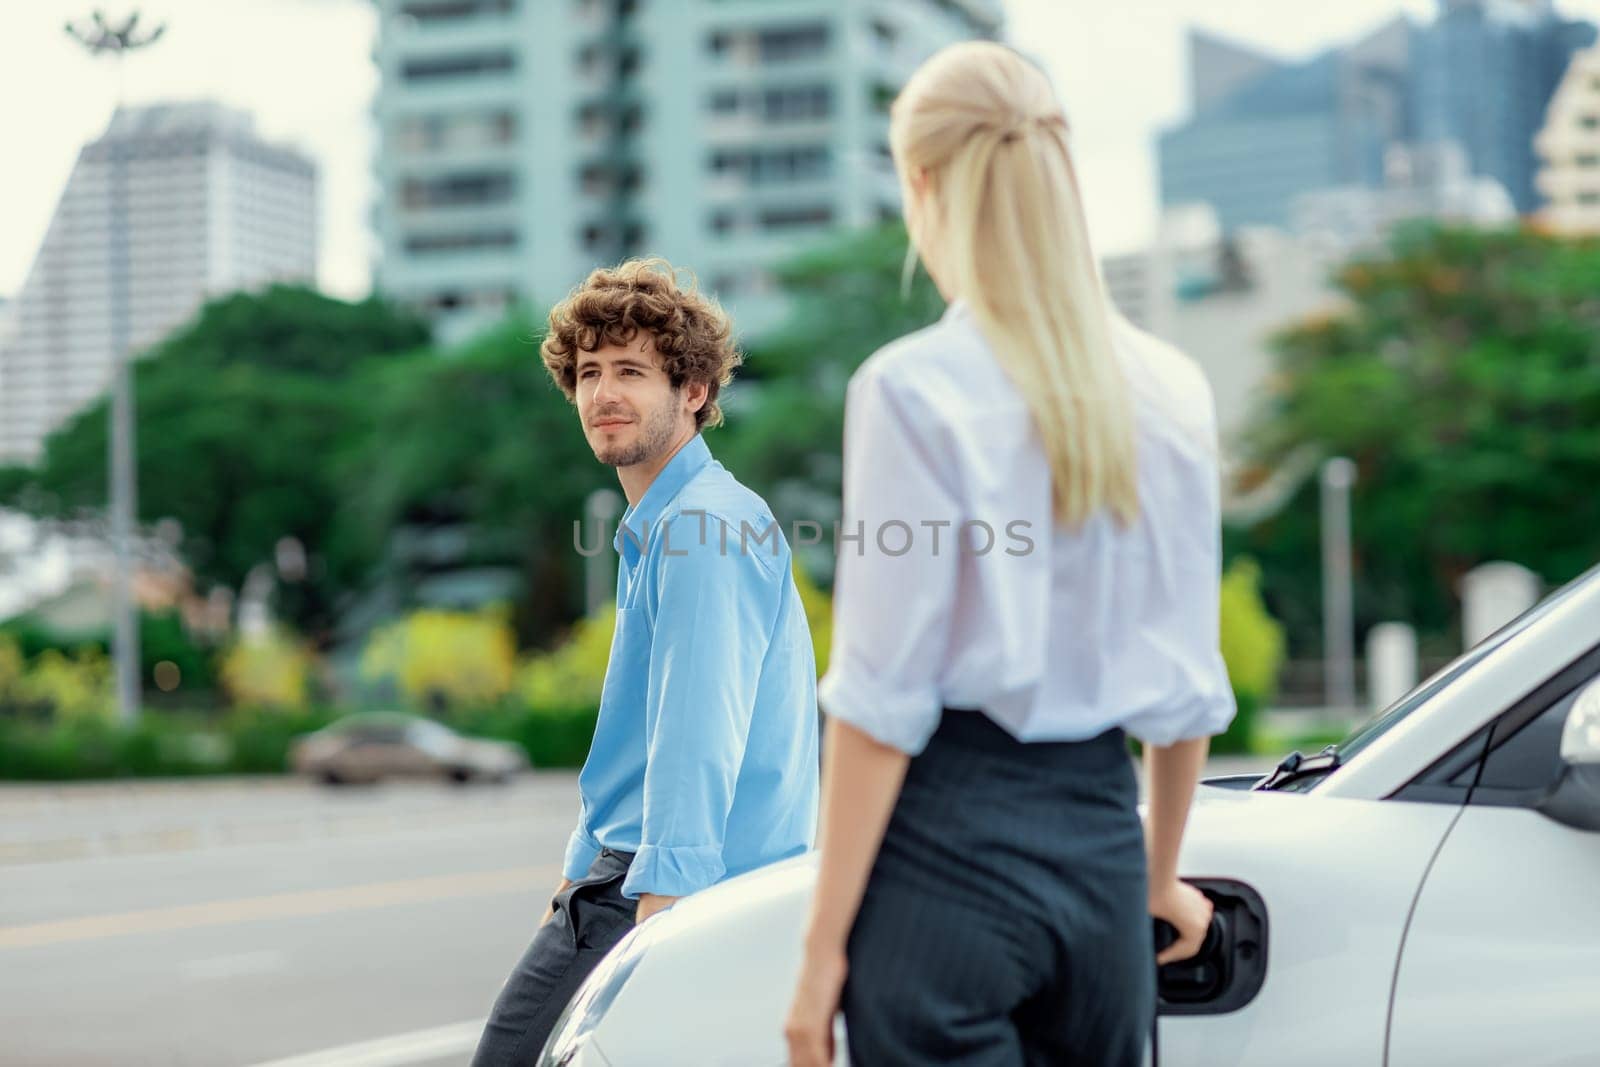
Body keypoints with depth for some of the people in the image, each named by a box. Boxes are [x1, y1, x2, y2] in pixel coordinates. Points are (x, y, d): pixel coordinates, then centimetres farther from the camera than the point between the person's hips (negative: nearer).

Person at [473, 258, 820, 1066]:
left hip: (683, 896, -10)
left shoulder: (704, 528, -12)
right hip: (628, 875, 10)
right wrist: (574, 884, 29)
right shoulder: (649, 534, 21)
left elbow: (697, 737, -21)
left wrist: (658, 908, -25)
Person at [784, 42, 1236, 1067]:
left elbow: (884, 702, -12)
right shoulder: (1171, 392, 7)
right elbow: (1189, 684, 12)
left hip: (950, 845, -5)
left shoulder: (916, 388, -10)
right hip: (1106, 839, 6)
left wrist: (824, 944, -7)